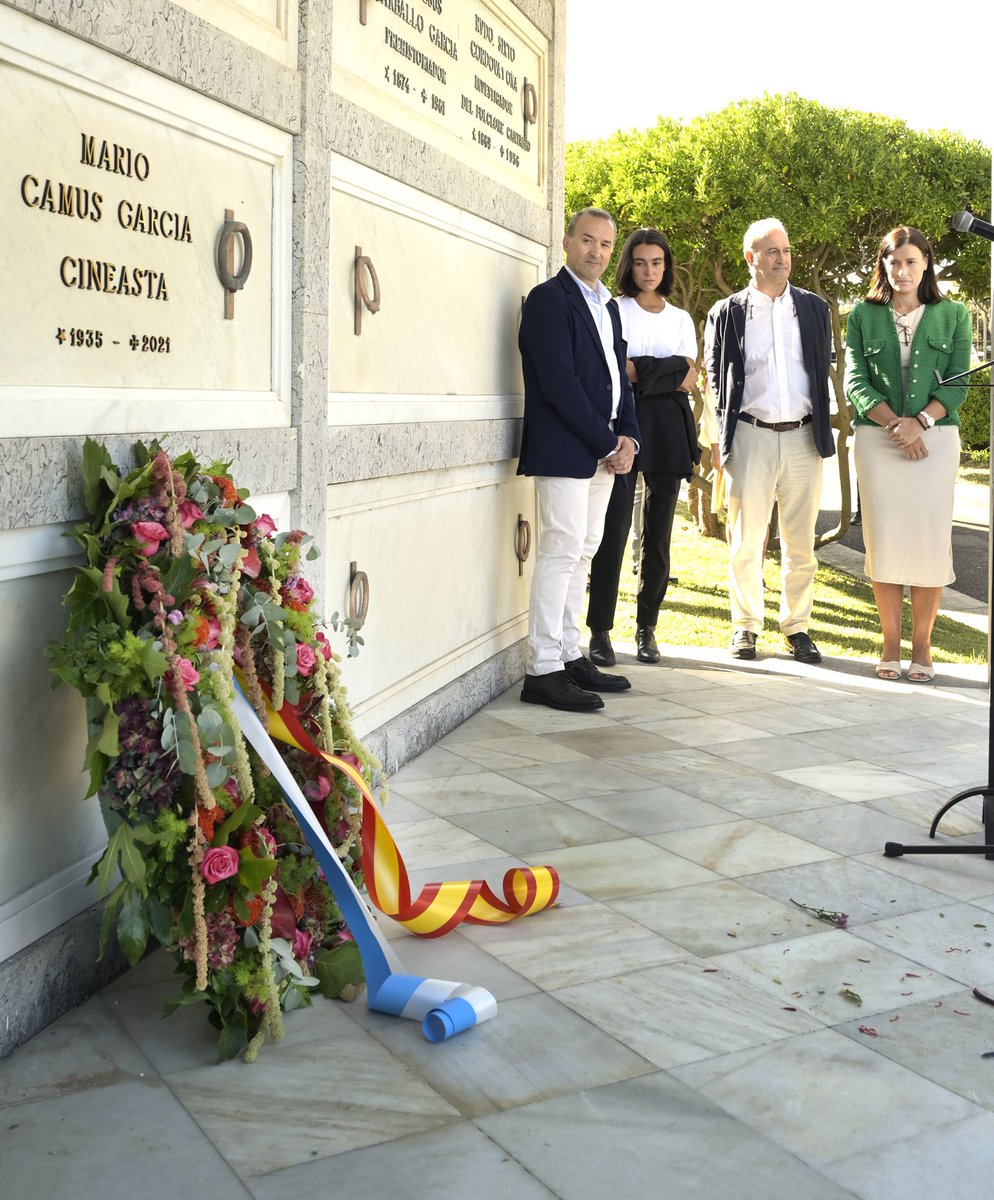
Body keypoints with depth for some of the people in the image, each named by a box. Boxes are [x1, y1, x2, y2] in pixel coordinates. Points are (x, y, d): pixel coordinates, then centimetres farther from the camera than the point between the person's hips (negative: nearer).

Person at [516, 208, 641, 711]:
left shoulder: (607, 305, 19)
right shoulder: (549, 298, -8)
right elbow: (559, 382, -16)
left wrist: (627, 437, 2)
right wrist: (607, 443, -14)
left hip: (602, 451, 9)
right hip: (563, 450, -9)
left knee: (582, 552, 10)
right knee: (562, 550, -10)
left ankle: (569, 656, 17)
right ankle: (542, 670, -7)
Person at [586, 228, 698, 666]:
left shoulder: (680, 318, 17)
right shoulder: (615, 311, 7)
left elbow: (689, 379, 4)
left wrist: (641, 371, -8)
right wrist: (672, 372, -7)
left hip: (668, 428, 4)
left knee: (658, 532, 4)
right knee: (614, 528, -11)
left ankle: (646, 628, 12)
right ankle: (600, 630, -5)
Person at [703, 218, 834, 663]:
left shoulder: (813, 307, 11)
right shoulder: (727, 312, 5)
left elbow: (825, 367, 16)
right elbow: (716, 376, 9)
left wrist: (823, 428, 11)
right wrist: (722, 435, 3)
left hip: (802, 437, 2)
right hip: (750, 436, -2)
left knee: (800, 542, 5)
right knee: (745, 540, 1)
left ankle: (796, 626, 15)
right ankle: (746, 626, 13)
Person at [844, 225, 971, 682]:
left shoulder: (953, 315, 8)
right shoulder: (862, 316, 8)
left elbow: (958, 383, 2)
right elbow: (855, 382, 0)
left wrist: (920, 422, -14)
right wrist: (894, 423, -14)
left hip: (935, 436, 0)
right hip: (876, 438, 0)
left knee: (930, 539, -3)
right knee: (883, 540, 1)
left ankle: (922, 645, 7)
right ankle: (890, 645, 10)